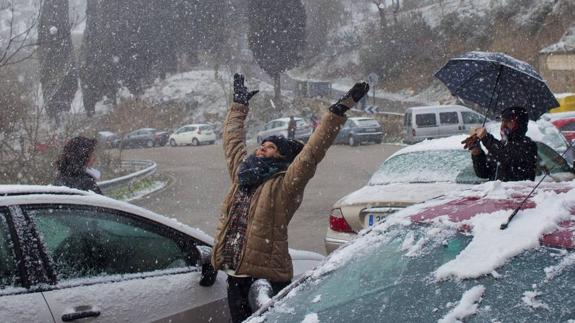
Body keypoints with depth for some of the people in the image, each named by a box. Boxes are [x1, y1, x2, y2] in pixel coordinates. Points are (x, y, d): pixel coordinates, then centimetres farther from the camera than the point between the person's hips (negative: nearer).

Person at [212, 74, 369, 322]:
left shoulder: (284, 185, -6)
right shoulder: (241, 175, 13)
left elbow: (311, 152, -16)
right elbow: (233, 140, 27)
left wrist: (339, 112, -21)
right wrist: (240, 103, 37)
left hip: (267, 280, -7)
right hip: (235, 277, 7)